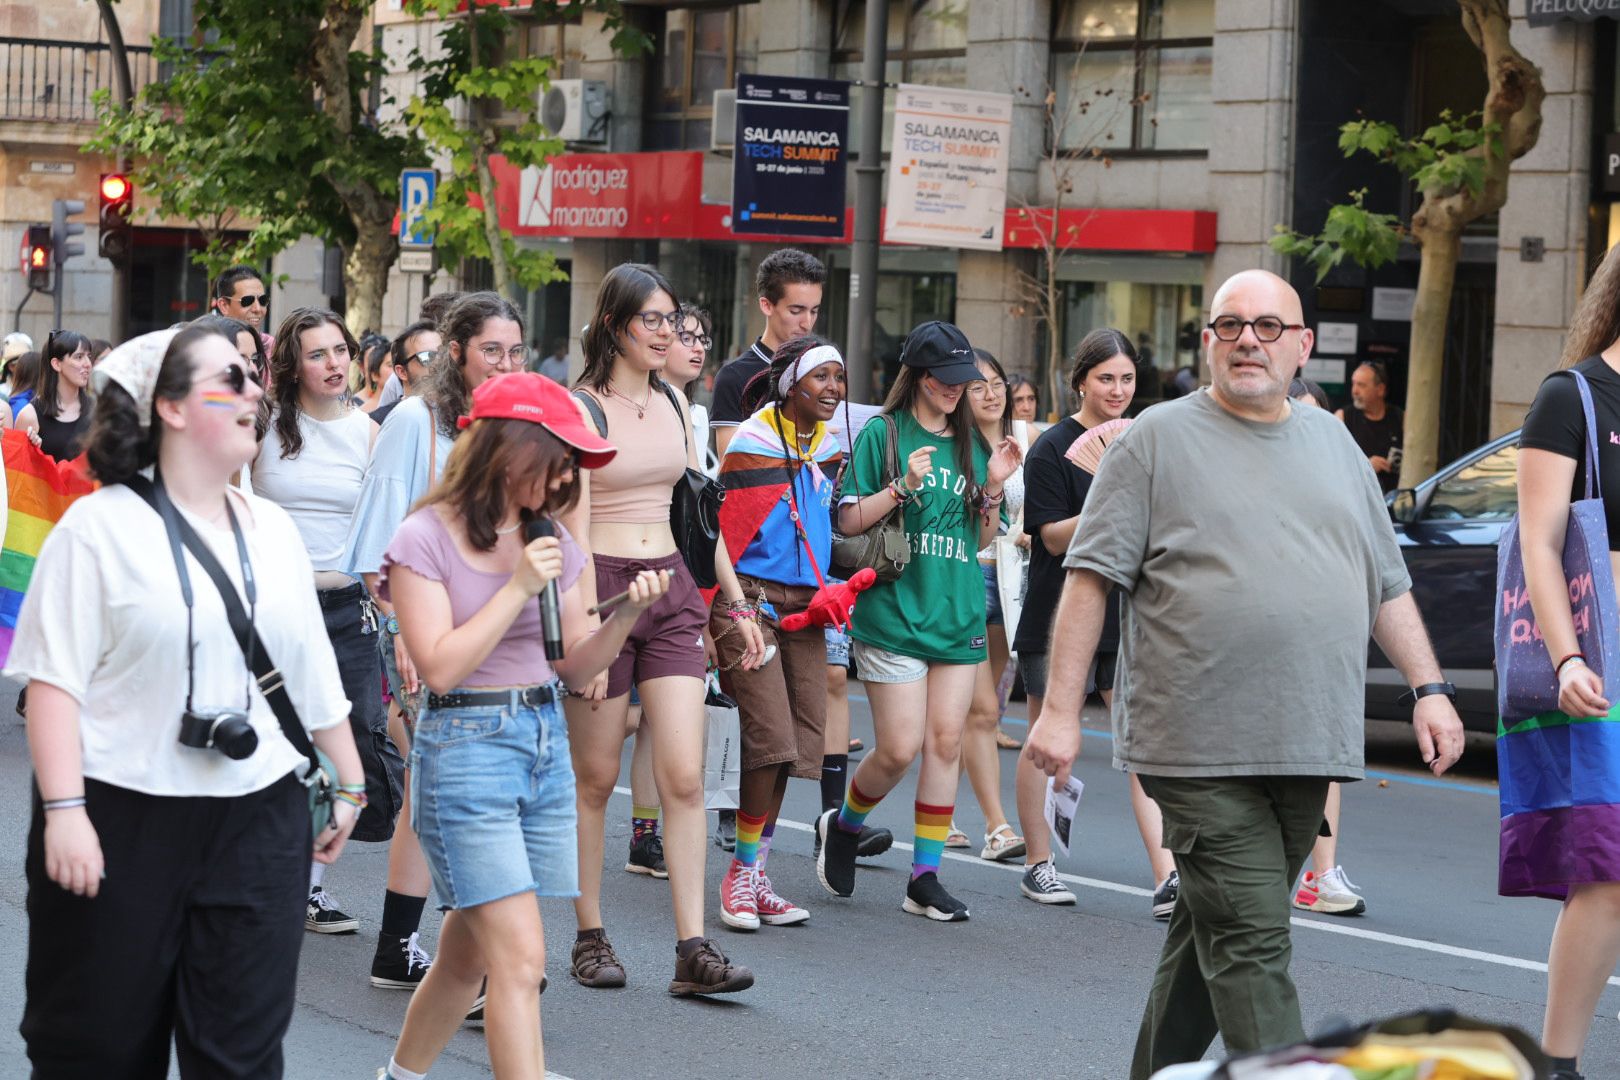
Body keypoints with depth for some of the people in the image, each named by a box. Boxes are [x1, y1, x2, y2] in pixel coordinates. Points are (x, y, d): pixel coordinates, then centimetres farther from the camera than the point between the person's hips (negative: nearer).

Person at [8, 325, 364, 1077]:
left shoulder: (272, 529, 12)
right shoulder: (102, 526, -5)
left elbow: (313, 674, 18)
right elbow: (54, 678, -10)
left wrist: (349, 782, 18)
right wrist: (63, 810, -19)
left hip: (258, 823, 4)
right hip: (121, 823, -4)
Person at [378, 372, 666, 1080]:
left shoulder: (550, 540, 10)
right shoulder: (427, 537, -8)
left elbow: (575, 668, 13)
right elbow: (440, 667, -15)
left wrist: (626, 616, -4)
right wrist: (519, 587, -16)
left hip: (546, 740, 6)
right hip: (465, 748, -6)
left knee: (470, 954, 13)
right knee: (520, 956, -14)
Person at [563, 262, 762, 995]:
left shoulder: (673, 404, 11)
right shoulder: (581, 408, -8)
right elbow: (574, 525, -13)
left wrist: (737, 601, 16)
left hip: (672, 586, 5)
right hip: (602, 584, -5)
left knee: (685, 776, -4)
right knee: (595, 777, 5)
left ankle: (692, 949, -6)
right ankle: (590, 937, 18)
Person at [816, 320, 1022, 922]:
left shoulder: (971, 445, 13)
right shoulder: (882, 434, -1)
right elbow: (848, 522, -5)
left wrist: (993, 488, 0)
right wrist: (903, 487, -17)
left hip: (959, 615, 5)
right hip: (893, 614, -5)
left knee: (946, 743, 1)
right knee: (899, 749, -8)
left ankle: (926, 878, 7)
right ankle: (842, 827, 21)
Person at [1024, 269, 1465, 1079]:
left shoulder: (1334, 447, 17)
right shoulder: (1158, 439, 1)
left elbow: (1388, 587, 21)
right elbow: (1090, 578, -2)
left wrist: (1428, 688, 10)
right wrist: (1060, 710, -8)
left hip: (1305, 749, 5)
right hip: (1201, 749, -5)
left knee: (1214, 933, 13)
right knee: (1251, 947, -10)